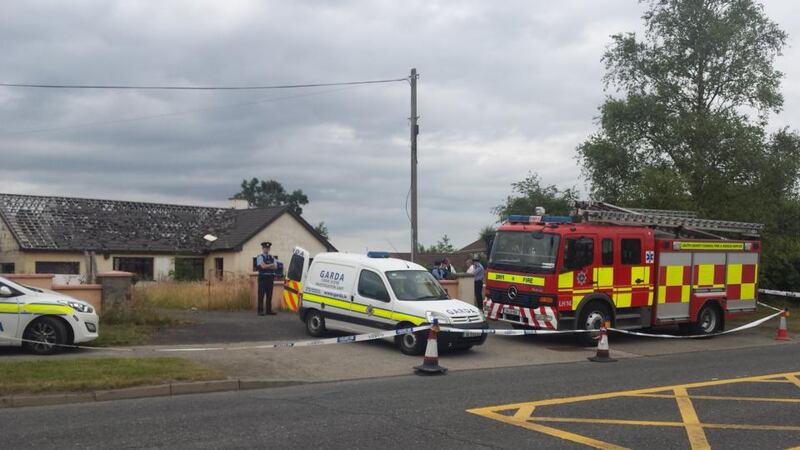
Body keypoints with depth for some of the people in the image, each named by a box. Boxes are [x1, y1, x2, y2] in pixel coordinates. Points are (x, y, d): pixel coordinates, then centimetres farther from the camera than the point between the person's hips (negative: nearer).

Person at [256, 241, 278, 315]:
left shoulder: (271, 257, 17)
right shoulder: (260, 257, -1)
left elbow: (275, 267, 4)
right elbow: (263, 266, -15)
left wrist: (267, 266, -10)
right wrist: (271, 265, -2)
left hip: (270, 278, 6)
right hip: (263, 278, -6)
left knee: (269, 295, 7)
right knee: (261, 295, -5)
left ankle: (269, 310, 11)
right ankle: (260, 311, -3)